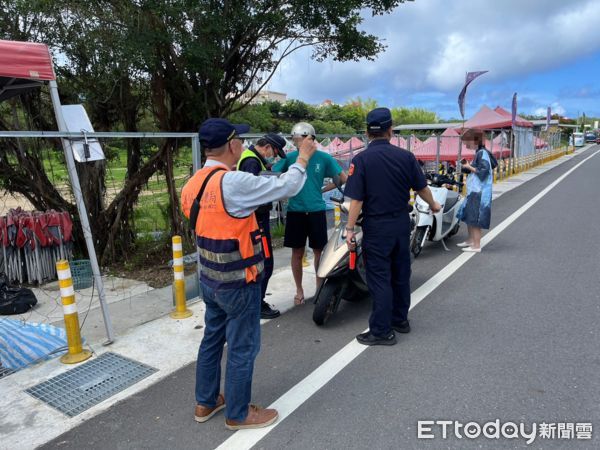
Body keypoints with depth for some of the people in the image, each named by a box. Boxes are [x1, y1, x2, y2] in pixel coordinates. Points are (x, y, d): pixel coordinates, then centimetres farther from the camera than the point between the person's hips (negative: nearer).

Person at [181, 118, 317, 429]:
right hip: (238, 283, -8)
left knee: (212, 339, 21)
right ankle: (238, 414, 25)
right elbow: (287, 186, -18)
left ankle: (205, 402, 38)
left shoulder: (193, 184, 2)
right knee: (242, 348, 8)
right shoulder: (233, 183, -23)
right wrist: (303, 157, -2)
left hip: (209, 279, 8)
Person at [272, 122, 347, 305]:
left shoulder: (323, 158, -2)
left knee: (319, 251, 8)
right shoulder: (289, 157, -1)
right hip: (295, 211, 1)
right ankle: (299, 290, 25)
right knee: (297, 253, 9)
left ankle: (320, 287, 25)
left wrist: (323, 190, 1)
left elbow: (343, 178, 4)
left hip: (316, 210, 0)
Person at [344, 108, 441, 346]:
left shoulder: (361, 159, -12)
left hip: (377, 227, -5)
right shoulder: (406, 156, -1)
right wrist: (433, 205, 27)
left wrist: (349, 229, -11)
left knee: (380, 278, 2)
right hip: (402, 223, 5)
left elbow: (356, 199, -17)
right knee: (401, 273, 17)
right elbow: (421, 188, 9)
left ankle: (382, 331, 9)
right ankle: (400, 319, 32)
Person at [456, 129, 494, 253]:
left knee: (475, 219, -8)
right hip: (473, 191, 10)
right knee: (468, 217, 18)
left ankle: (476, 245, -3)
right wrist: (467, 167, 7)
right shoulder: (479, 153, 15)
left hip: (479, 193, -10)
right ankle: (471, 240, 30)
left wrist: (470, 167, -13)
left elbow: (484, 171, -22)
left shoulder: (482, 153, -14)